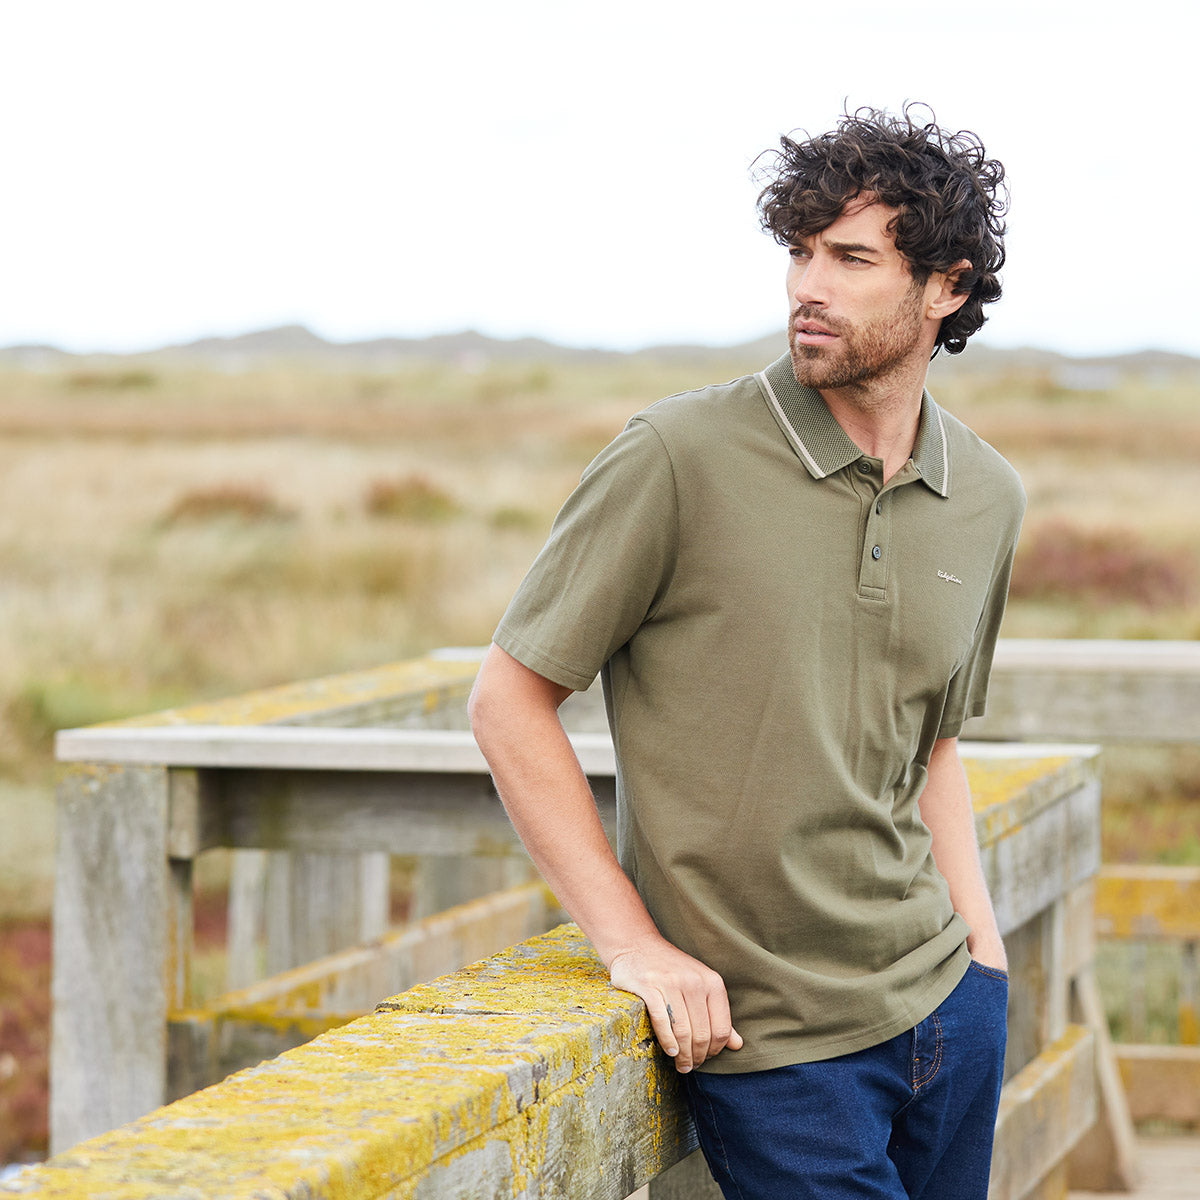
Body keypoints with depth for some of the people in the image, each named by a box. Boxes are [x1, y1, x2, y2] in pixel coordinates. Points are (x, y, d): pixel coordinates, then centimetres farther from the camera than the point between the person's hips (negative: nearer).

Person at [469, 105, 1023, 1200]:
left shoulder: (988, 498, 5)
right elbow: (508, 702, -8)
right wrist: (631, 942, -13)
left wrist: (982, 945, 9)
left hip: (945, 1002, 6)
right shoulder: (682, 457, -12)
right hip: (765, 1037, -5)